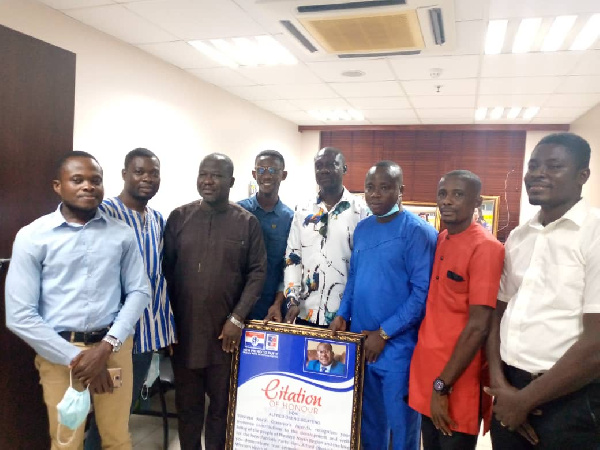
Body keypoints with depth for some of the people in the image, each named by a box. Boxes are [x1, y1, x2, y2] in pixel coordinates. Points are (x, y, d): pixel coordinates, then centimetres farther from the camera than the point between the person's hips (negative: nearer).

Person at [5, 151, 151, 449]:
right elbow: (20, 315, -7)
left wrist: (107, 346, -10)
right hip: (58, 352, -1)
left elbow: (139, 291, 2)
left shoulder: (122, 234, 0)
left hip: (113, 347, 2)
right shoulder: (32, 237, -5)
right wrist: (75, 357, -9)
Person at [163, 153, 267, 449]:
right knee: (186, 402, 15)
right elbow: (165, 269, 3)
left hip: (225, 330, -1)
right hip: (183, 328, 2)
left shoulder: (247, 222, -2)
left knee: (222, 403, 12)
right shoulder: (179, 217, 2)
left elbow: (257, 272, -3)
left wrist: (237, 318, -9)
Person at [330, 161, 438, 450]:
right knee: (367, 415, 20)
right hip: (359, 340, 6)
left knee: (400, 420, 10)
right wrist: (342, 314, 1)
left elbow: (422, 292, -16)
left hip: (397, 345, -6)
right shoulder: (362, 228, 8)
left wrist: (384, 333, -15)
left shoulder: (419, 232, -12)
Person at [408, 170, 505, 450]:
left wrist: (443, 386, -16)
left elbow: (478, 327, -19)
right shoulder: (439, 241, 6)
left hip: (457, 382, -6)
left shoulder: (485, 248, -16)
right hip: (427, 372, 7)